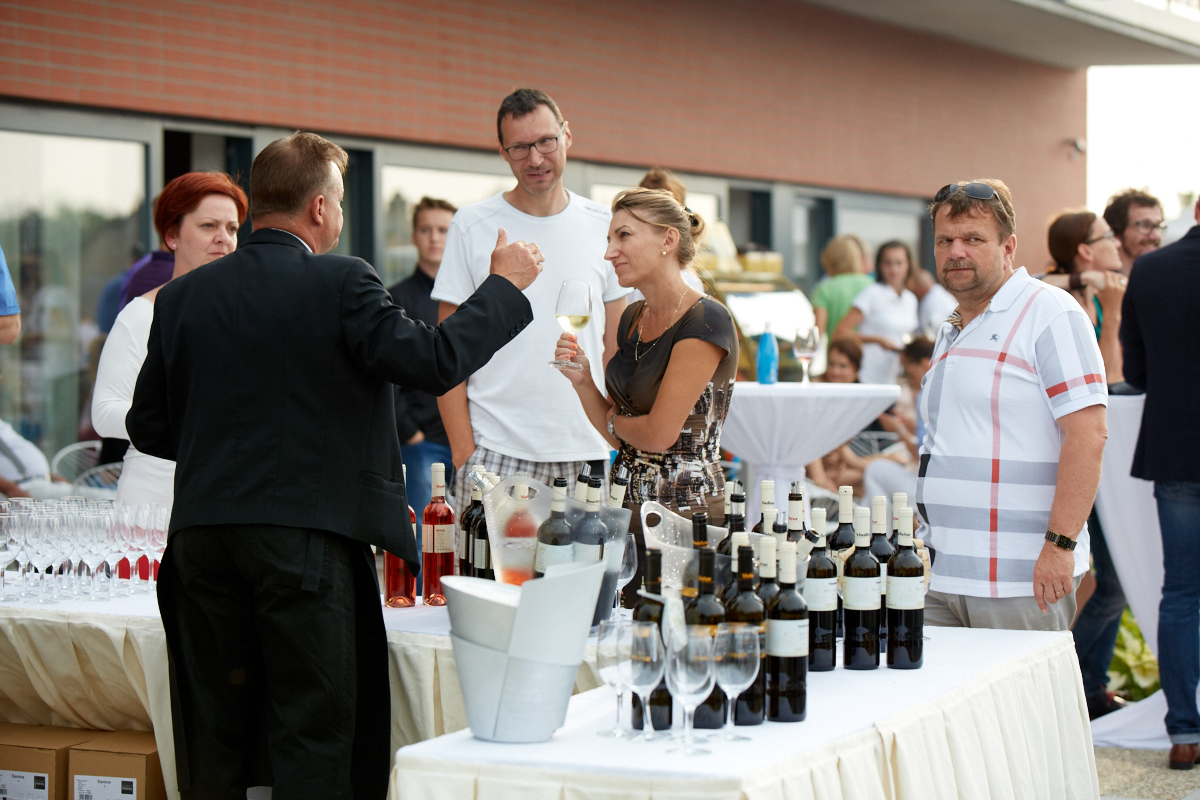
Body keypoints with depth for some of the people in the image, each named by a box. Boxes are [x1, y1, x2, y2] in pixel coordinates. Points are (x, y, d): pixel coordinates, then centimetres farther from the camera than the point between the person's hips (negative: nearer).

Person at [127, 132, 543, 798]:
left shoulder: (183, 295, 8)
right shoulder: (340, 284, -7)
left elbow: (147, 426, 12)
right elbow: (436, 360, -11)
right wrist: (505, 284, 2)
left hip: (202, 536, 5)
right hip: (304, 536, -5)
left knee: (214, 740, 13)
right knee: (313, 734, 1)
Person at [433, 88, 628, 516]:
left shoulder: (603, 227, 9)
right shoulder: (472, 226, 1)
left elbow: (615, 348, 13)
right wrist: (463, 451, -7)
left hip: (586, 456, 2)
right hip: (495, 455, -2)